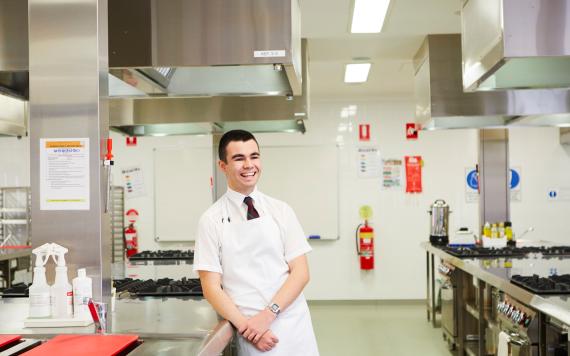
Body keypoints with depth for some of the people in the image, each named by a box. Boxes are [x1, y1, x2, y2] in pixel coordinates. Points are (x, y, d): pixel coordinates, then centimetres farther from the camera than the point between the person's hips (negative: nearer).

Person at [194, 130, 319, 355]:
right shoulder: (211, 220, -3)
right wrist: (247, 327, -15)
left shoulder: (281, 210, 3)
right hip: (252, 335, -2)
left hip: (295, 328, 2)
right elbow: (211, 288, -4)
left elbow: (301, 272, -1)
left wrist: (268, 314, -13)